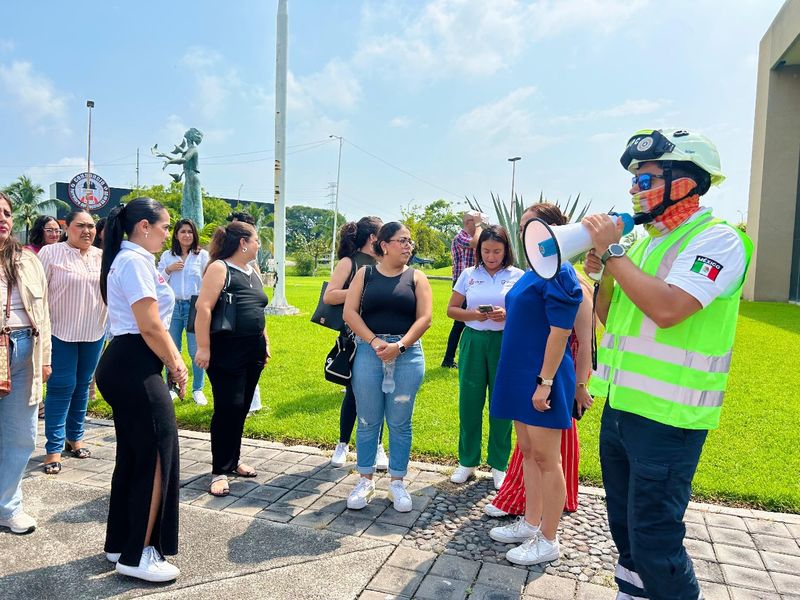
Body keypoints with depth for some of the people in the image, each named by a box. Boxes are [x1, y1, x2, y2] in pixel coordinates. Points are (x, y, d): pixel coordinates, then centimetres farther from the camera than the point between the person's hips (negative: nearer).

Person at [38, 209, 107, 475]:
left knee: (82, 386, 13)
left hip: (94, 332, 4)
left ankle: (75, 437, 28)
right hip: (61, 332, -4)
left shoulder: (102, 256, 6)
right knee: (61, 388, -2)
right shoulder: (50, 253, -5)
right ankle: (54, 448, 7)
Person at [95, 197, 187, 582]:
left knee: (134, 456, 17)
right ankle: (137, 555, 10)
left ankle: (120, 544, 30)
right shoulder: (135, 261, -15)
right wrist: (175, 366, -7)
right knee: (157, 457, -2)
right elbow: (150, 327, -20)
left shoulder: (136, 260, 18)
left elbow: (155, 323, 18)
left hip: (126, 366, 11)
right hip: (134, 368, -11)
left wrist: (174, 361, 13)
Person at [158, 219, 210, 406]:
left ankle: (198, 390, 12)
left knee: (196, 351, -1)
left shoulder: (202, 255, 1)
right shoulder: (167, 256, 8)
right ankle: (171, 388, 24)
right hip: (172, 306, 3)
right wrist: (169, 269, -7)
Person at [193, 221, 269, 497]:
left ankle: (233, 460, 27)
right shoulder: (219, 268, -10)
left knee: (241, 408, 13)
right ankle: (220, 471, 6)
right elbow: (203, 308, -17)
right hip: (226, 351, -7)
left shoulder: (253, 272, 15)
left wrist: (265, 343, 18)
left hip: (253, 351, 8)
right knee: (227, 408, -6)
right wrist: (203, 348, -21)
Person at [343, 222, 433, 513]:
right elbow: (350, 312, -1)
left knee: (400, 422, 6)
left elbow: (424, 317, -2)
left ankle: (397, 482, 20)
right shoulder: (365, 273, 7)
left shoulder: (416, 277, 7)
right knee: (367, 421, 6)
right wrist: (374, 341, -12)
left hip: (407, 354, 0)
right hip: (369, 352, 0)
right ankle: (365, 481, 21)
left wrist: (400, 345, -14)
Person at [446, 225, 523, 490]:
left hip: (505, 343, -1)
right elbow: (451, 309, 7)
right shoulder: (469, 274, 6)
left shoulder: (518, 276, 1)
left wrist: (507, 315, -20)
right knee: (469, 402, 5)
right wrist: (474, 315, -12)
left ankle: (499, 465, 20)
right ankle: (467, 461, 21)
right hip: (473, 341, 2)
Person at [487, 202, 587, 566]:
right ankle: (530, 525, 30)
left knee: (545, 459, 2)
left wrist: (545, 382, -21)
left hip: (541, 377, -9)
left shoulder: (558, 273, -15)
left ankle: (548, 541, 15)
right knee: (528, 453, 17)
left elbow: (560, 331, -19)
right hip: (521, 374, 9)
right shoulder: (533, 273, 12)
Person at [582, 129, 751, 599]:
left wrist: (612, 251, -20)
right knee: (624, 526, 21)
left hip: (666, 418, -8)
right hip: (620, 406, 8)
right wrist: (604, 274, -3)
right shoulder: (644, 241, 12)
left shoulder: (717, 239, -12)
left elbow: (667, 309, -29)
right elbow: (610, 318, 15)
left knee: (655, 542, 0)